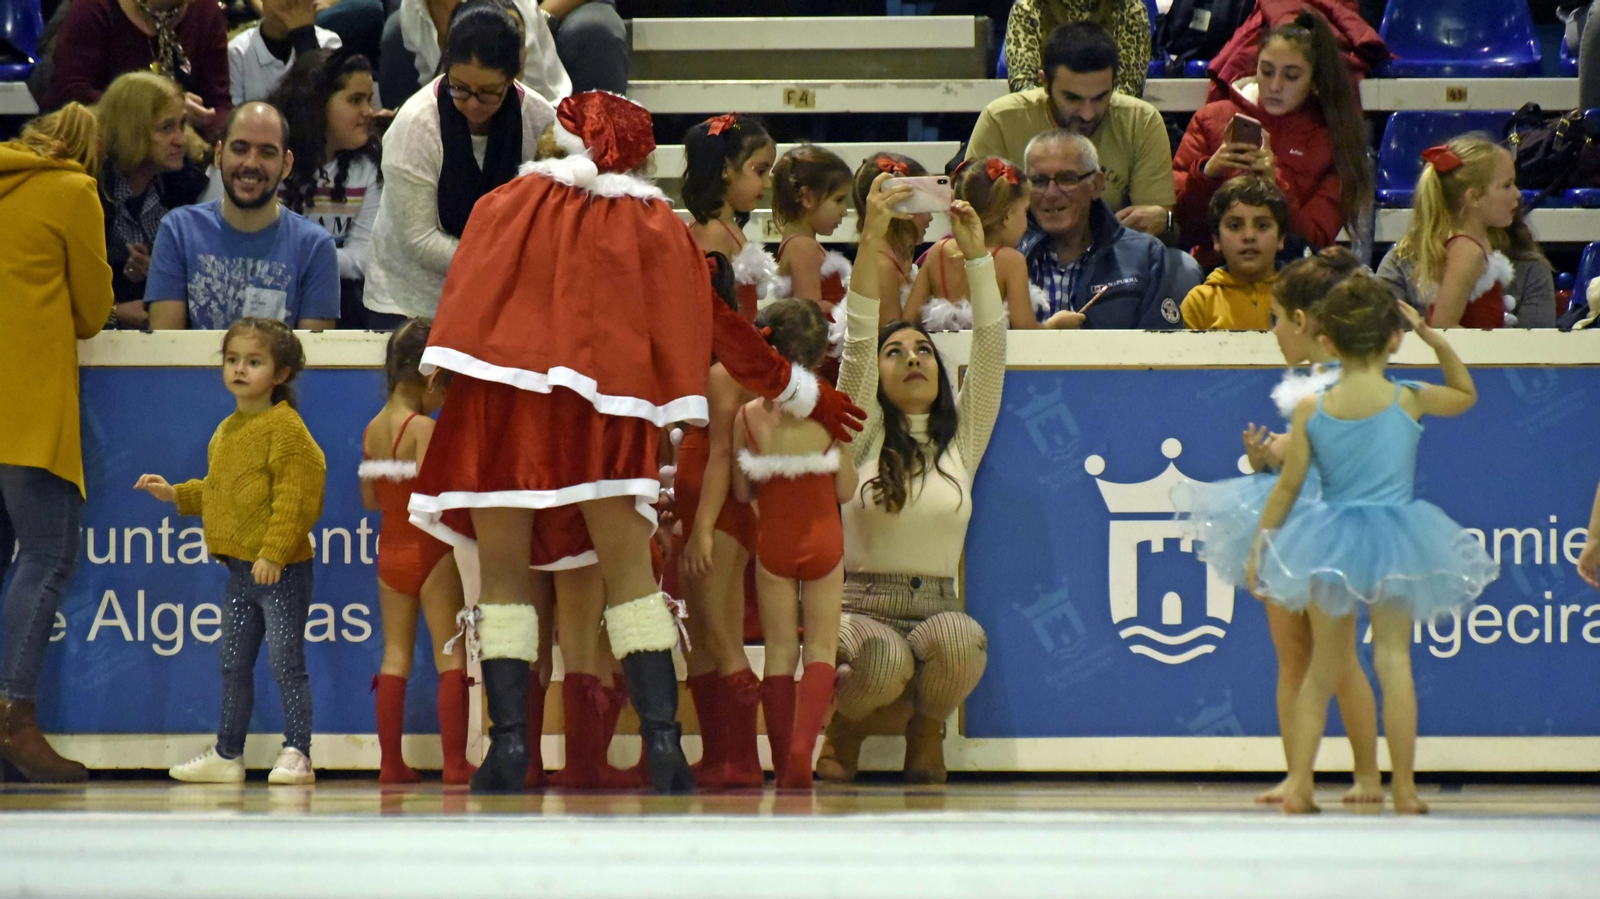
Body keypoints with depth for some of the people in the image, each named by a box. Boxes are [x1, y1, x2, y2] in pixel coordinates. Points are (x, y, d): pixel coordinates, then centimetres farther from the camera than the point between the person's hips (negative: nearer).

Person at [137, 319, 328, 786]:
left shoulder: (286, 428, -13)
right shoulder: (227, 431, 15)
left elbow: (295, 497, -19)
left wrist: (273, 553, -24)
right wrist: (175, 494, 16)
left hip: (281, 571, -9)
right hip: (240, 570, 9)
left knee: (286, 663, -6)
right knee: (233, 665, 14)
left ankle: (296, 754, -1)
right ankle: (226, 754, 22)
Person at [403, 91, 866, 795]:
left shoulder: (507, 207, 12)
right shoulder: (653, 229, 13)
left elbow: (463, 304, 10)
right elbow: (720, 326, 17)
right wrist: (803, 394, 27)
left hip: (501, 398, 0)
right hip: (604, 415, 0)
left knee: (503, 577, 5)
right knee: (629, 573, 4)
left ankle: (508, 743, -6)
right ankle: (662, 741, -9)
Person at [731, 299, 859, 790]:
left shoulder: (747, 416, -7)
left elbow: (742, 492, -2)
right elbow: (845, 490, -5)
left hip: (773, 542, 1)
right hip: (823, 538, -1)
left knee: (779, 652, 9)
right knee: (821, 648, 6)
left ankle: (783, 763, 7)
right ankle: (803, 746, -15)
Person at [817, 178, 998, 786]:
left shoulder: (963, 436, 14)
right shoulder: (860, 434, 8)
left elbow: (991, 345, 5)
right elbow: (858, 342, -5)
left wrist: (976, 253, -5)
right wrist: (871, 243, -14)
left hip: (938, 608, 2)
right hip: (861, 607, -2)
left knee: (957, 640, -34)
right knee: (885, 660, -36)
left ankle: (925, 729, 1)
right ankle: (849, 721, 3)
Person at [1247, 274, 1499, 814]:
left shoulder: (1310, 410, -6)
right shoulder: (1409, 400, -8)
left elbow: (1288, 486, -2)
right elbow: (1466, 394, 14)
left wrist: (1259, 549, 8)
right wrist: (1436, 341, 9)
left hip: (1329, 542, 1)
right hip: (1394, 542, -1)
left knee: (1323, 666, 12)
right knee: (1393, 658, 3)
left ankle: (1298, 784, 9)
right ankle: (1403, 789, 2)